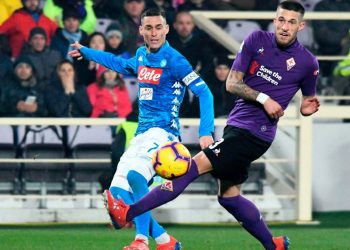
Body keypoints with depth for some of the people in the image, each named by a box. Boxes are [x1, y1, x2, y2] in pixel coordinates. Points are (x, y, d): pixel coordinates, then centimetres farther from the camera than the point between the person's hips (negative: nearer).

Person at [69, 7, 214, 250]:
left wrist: (206, 132, -26)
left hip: (163, 130, -8)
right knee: (118, 192, -1)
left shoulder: (174, 60, -10)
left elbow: (204, 93, -14)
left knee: (135, 174, -33)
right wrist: (86, 52, 48)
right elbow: (124, 65, 36)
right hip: (141, 133, 8)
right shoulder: (141, 55, 12)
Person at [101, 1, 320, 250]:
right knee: (229, 195, 12)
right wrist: (263, 98, -13)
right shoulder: (257, 40, 2)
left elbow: (307, 102, 15)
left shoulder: (307, 62, -4)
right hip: (237, 125, 6)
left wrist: (308, 108, -9)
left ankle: (128, 213, -19)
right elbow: (232, 83, 1)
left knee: (197, 164, -16)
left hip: (256, 133, -6)